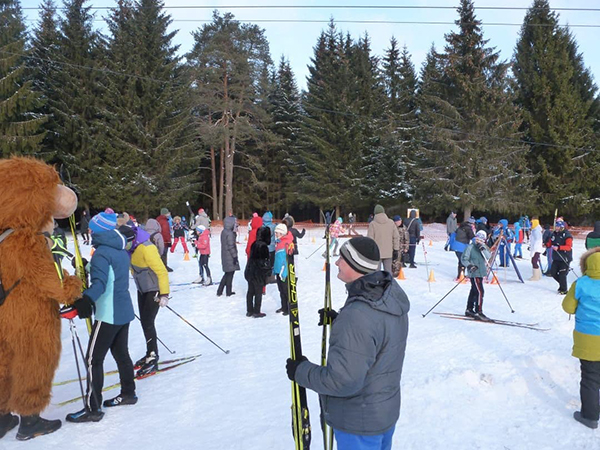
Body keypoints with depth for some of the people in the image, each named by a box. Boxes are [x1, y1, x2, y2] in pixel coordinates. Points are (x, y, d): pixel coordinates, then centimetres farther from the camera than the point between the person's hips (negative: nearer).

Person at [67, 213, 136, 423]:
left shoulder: (101, 253, -16)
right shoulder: (121, 250, 9)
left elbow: (99, 283, -29)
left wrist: (86, 300, -45)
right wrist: (88, 268, 25)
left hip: (108, 315, -9)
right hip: (124, 311, 9)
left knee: (93, 359, -1)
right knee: (121, 353, 20)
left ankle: (93, 409, 4)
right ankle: (128, 393, 31)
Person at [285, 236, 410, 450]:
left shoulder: (357, 316, -35)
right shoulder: (392, 296, -6)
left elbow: (343, 381, -32)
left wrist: (300, 371, -18)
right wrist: (340, 321, 7)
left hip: (360, 423, -8)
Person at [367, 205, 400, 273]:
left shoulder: (372, 224, -8)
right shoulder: (391, 222, 2)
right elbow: (396, 237, 5)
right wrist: (396, 250, 12)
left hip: (376, 253, -2)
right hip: (388, 253, 3)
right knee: (388, 271, 9)